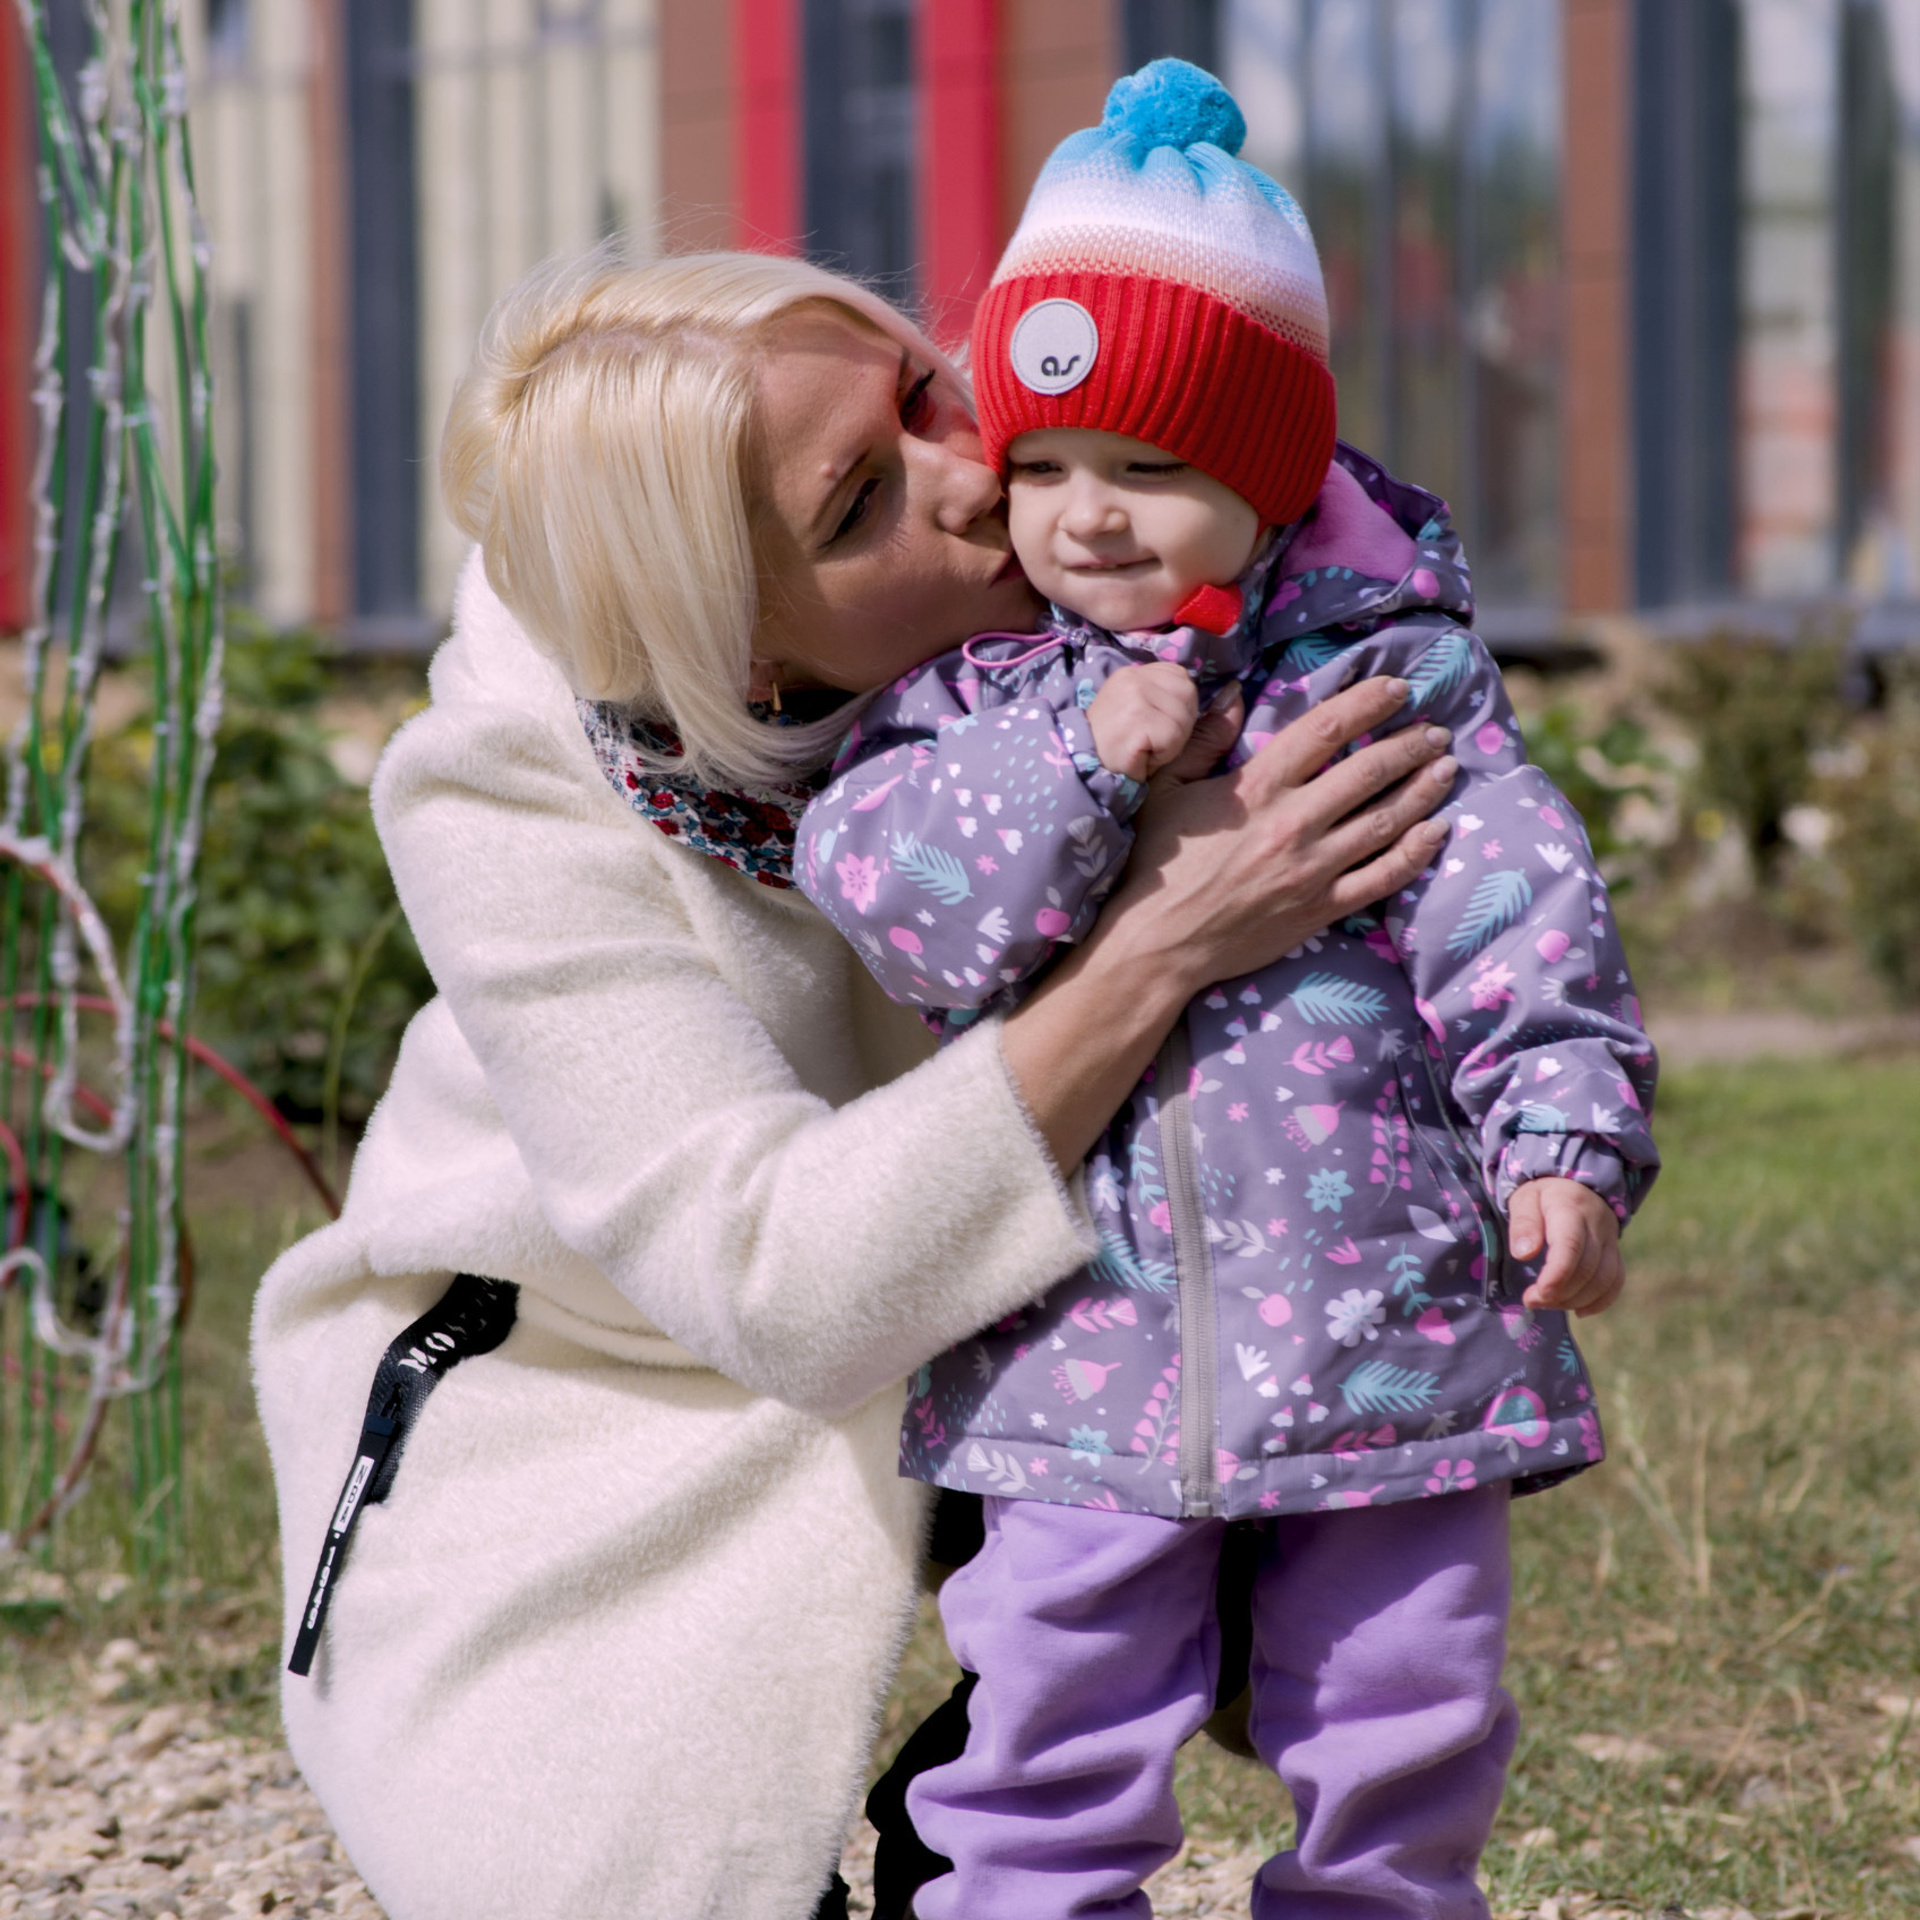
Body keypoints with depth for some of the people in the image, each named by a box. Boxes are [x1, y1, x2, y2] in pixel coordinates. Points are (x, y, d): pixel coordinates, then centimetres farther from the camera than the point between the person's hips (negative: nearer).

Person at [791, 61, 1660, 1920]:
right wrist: (1078, 765, -20)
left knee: (1399, 1728, 11)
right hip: (1083, 1333, 0)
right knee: (1047, 1746, 3)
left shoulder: (1392, 666, 0)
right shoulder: (968, 693, 3)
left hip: (1381, 1314, 0)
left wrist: (1566, 1137, -14)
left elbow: (1515, 909, -3)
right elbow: (877, 891, -10)